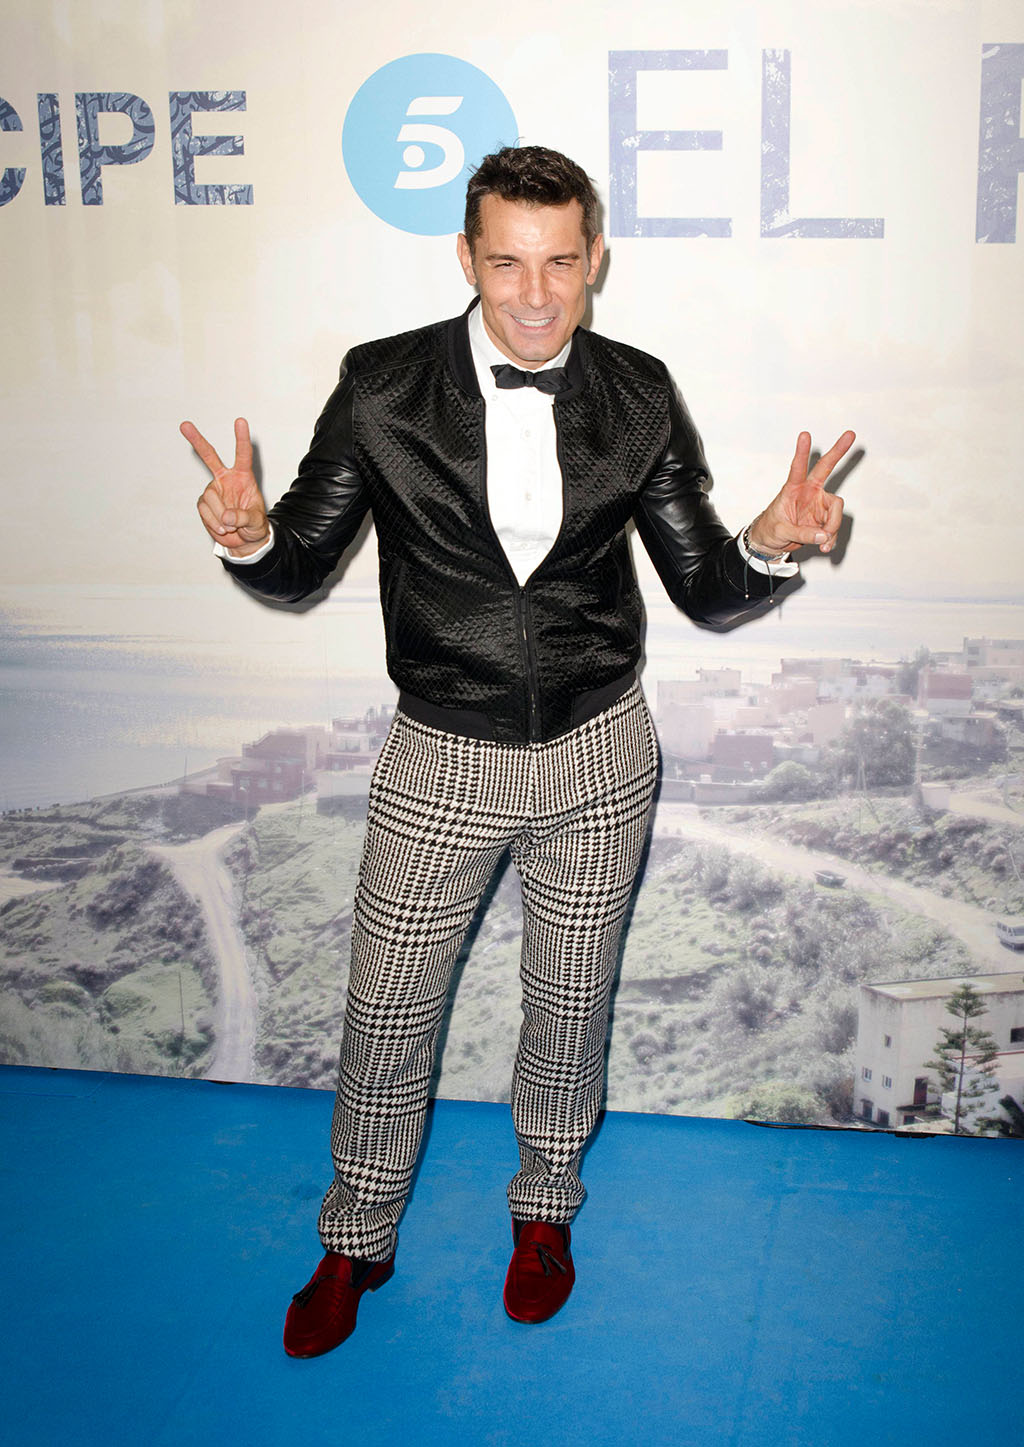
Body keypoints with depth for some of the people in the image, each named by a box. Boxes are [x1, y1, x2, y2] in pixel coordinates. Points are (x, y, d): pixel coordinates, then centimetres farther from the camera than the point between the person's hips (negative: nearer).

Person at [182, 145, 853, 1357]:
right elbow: (302, 566, -3)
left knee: (569, 1003, 17)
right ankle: (356, 1244, 35)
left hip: (598, 757, 1)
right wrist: (249, 535, -26)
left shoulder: (638, 398, -5)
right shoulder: (382, 387, -9)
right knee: (387, 1010, 10)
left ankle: (545, 1210, 44)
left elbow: (707, 592, 0)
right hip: (441, 757, -1)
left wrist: (773, 541, -22)